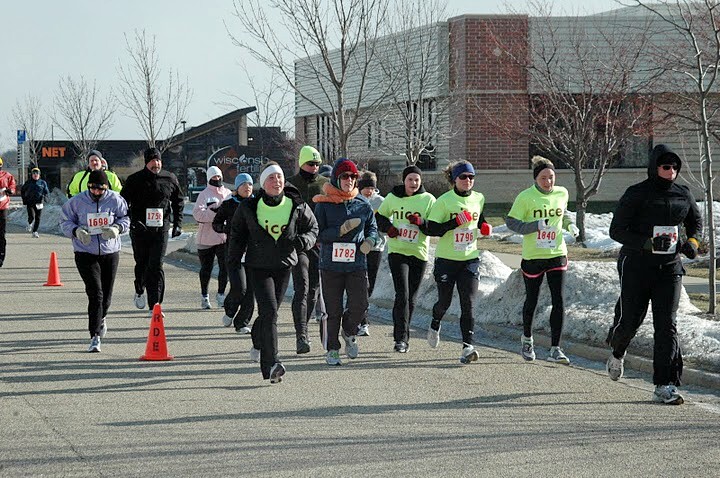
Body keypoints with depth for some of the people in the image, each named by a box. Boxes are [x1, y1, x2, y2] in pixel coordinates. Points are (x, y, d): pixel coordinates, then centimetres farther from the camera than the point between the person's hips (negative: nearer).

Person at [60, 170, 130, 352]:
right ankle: (95, 337, -12)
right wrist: (76, 231, -18)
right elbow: (65, 221, 2)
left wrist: (117, 228, -14)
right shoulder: (77, 202, -6)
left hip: (110, 253, 2)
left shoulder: (115, 200, -4)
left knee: (106, 295, 11)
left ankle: (101, 318, 46)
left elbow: (125, 218, 7)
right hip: (86, 253, -2)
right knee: (95, 294, -14)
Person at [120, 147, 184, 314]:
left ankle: (154, 304, -7)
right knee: (142, 264, 12)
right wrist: (133, 221, -16)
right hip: (140, 230, 0)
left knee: (156, 266, -7)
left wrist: (178, 223, 7)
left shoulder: (170, 179, 4)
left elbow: (178, 202, 16)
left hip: (161, 229, 0)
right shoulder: (135, 180, -2)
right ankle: (139, 291, 41)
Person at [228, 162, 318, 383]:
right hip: (258, 267, -3)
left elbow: (313, 228, 10)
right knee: (269, 311, -18)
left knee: (270, 312, 13)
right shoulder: (249, 208, -6)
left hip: (284, 266, 3)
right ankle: (271, 364, -22)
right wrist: (234, 260, 3)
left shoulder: (297, 206, -3)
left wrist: (303, 241, -13)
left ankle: (258, 343, 45)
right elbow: (237, 232, 9)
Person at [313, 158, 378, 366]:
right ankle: (332, 350, 19)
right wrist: (342, 230, -20)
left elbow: (372, 227, 18)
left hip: (357, 264, 2)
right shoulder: (324, 204, -4)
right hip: (331, 264, -2)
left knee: (359, 305, -7)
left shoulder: (363, 204, 5)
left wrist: (370, 240, -3)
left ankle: (349, 332, 25)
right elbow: (318, 234, -8)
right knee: (333, 310, 3)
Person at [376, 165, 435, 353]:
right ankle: (401, 337, -15)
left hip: (419, 253, 1)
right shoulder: (393, 198, 3)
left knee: (411, 298, 8)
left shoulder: (428, 200, 0)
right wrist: (388, 227, -5)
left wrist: (421, 222, -21)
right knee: (402, 295, -15)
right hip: (397, 251, -1)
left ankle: (402, 336, 23)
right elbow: (379, 217, 16)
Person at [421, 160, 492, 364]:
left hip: (470, 259, 3)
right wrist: (456, 222, -23)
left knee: (468, 303, -9)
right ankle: (435, 325, 43)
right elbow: (431, 229, -14)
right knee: (444, 301, 10)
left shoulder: (479, 199, 6)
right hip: (446, 259, -3)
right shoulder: (444, 201, -9)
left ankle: (467, 346, -14)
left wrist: (484, 227, 5)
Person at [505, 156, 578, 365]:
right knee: (532, 300, 12)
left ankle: (555, 349, -6)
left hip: (557, 254, 2)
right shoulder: (525, 197, -10)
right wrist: (536, 225, -23)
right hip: (532, 256, -2)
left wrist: (569, 225, 1)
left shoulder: (562, 193, 3)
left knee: (558, 301, -8)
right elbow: (511, 222, -10)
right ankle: (527, 338, 38)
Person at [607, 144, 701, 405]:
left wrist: (692, 242, 1)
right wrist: (648, 244, -23)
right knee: (631, 320, 4)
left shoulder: (683, 195, 6)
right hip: (636, 267, -3)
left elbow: (696, 222, 23)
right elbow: (616, 230, -11)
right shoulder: (636, 194, -9)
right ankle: (617, 352, 42)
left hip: (669, 267, 3)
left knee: (666, 324, -7)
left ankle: (665, 387, -9)